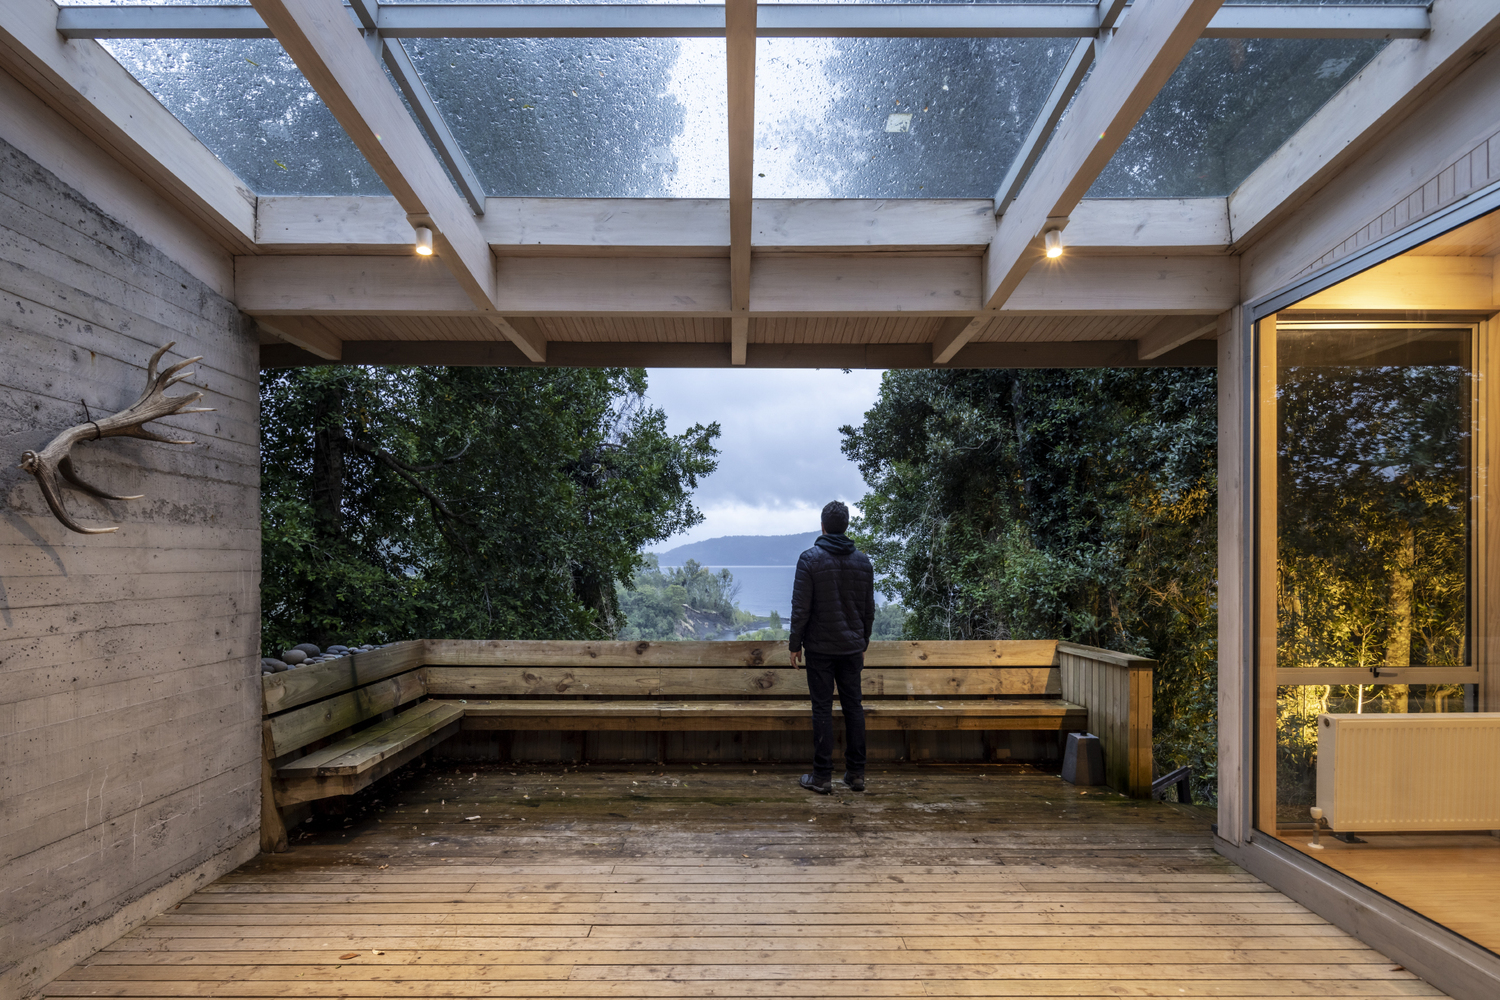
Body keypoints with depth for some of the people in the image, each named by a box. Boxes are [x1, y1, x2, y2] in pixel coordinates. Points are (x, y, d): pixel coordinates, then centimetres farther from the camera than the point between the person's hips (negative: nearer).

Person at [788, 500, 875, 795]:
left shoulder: (810, 559, -10)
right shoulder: (863, 561, 4)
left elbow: (800, 608, -11)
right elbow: (869, 610, 9)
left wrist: (795, 643, -2)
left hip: (820, 648, -4)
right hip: (852, 647, 4)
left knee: (822, 709, 1)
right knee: (853, 707, 11)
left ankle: (822, 776, 5)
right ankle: (856, 774, 16)